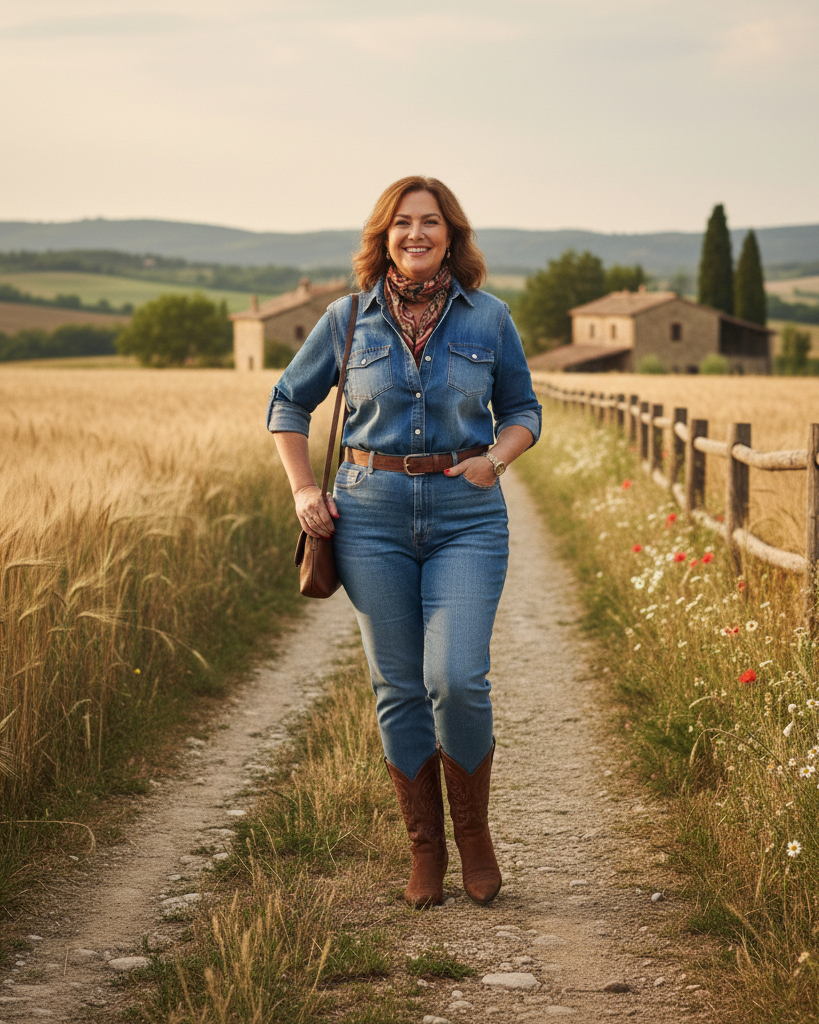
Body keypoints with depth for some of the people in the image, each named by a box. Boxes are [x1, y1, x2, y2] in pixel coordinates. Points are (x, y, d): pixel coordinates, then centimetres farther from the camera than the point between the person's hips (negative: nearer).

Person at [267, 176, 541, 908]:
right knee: (399, 688, 4)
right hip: (373, 514, 1)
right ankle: (425, 853, 18)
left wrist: (494, 458, -7)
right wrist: (304, 491, 4)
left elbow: (523, 409, 14)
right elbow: (289, 403, 15)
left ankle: (474, 833, 11)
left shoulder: (489, 318, 3)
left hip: (467, 516, -1)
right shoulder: (349, 318, 3)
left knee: (457, 679, -13)